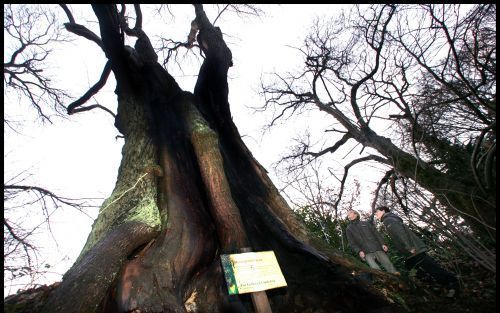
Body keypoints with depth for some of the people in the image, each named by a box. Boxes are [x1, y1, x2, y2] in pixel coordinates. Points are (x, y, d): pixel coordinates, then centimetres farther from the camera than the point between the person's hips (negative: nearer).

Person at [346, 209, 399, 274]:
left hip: (377, 248, 2)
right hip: (366, 253, -2)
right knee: (375, 269, -19)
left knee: (389, 265, -3)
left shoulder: (366, 223, 18)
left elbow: (376, 233, 14)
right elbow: (351, 242, 4)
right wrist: (359, 251, -10)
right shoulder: (349, 229, 12)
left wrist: (382, 244, 1)